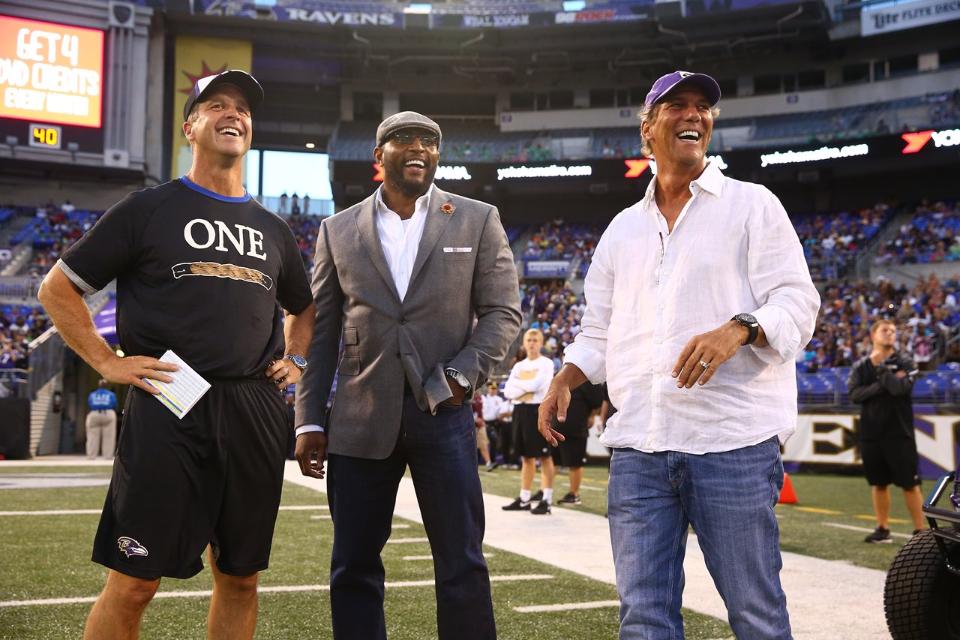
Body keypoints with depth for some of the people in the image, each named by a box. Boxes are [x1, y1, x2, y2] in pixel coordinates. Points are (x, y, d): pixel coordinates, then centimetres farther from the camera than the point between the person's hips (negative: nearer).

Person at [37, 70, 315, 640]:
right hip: (169, 406, -4)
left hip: (257, 413, 4)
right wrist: (107, 362, -4)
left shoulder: (273, 229, 17)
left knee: (240, 579, 10)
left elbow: (303, 308, 32)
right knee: (134, 582, -4)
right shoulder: (150, 209, 4)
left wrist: (296, 361, 14)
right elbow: (59, 289, 6)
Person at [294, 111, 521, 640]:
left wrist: (462, 375, -11)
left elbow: (503, 310, 3)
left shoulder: (478, 220, 7)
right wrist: (309, 420, 4)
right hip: (360, 418, 2)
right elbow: (320, 332, 9)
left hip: (443, 413, -1)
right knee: (352, 568, 7)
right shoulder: (338, 231, 10)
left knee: (462, 565, 1)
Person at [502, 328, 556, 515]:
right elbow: (508, 392, 6)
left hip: (538, 410, -6)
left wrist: (517, 383, -1)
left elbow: (535, 384, -16)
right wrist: (526, 388, -9)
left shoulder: (546, 363, -2)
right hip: (520, 410, 6)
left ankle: (546, 500, -2)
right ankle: (524, 498, 16)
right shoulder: (519, 366, 15)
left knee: (544, 457, -3)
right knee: (526, 457, 11)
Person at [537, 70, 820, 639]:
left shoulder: (752, 205, 6)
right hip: (638, 447, 4)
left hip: (735, 443, -4)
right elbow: (600, 330, 21)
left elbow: (797, 303, -3)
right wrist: (565, 380, 2)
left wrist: (737, 330, -22)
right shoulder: (623, 229, 20)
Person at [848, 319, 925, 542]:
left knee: (909, 484, -3)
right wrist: (882, 385, -16)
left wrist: (880, 366, -9)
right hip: (871, 433, 3)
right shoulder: (860, 366, 8)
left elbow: (901, 387, -18)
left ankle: (920, 531, 3)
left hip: (899, 433, -3)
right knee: (878, 483, 10)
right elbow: (854, 394, -7)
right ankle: (883, 529, 20)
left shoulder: (905, 363, 1)